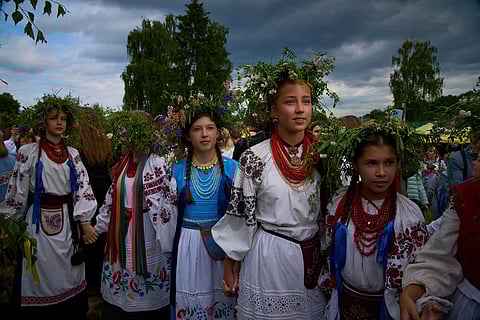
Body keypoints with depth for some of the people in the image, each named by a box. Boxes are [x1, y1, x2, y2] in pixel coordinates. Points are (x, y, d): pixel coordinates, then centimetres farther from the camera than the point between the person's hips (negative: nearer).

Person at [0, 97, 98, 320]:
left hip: (68, 220, 3)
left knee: (69, 275, 11)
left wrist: (85, 222, -4)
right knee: (42, 275, 3)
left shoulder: (72, 154, 7)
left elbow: (82, 187, 2)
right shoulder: (29, 152, -3)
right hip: (40, 220, -3)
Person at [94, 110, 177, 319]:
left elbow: (165, 202, -16)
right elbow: (112, 197, 14)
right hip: (120, 230, 7)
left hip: (145, 231, -6)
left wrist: (165, 239, -17)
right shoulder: (124, 162, 7)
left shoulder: (156, 164, -14)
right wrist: (100, 225, 16)